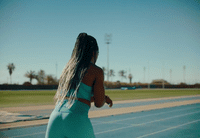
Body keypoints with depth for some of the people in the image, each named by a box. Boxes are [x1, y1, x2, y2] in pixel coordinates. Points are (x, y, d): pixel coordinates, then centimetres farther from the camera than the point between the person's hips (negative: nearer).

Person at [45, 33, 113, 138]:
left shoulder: (68, 68, 19)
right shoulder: (97, 71, 1)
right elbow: (99, 103, 2)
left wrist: (103, 98, 32)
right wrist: (104, 98, 25)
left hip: (55, 118, 5)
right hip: (76, 122, -4)